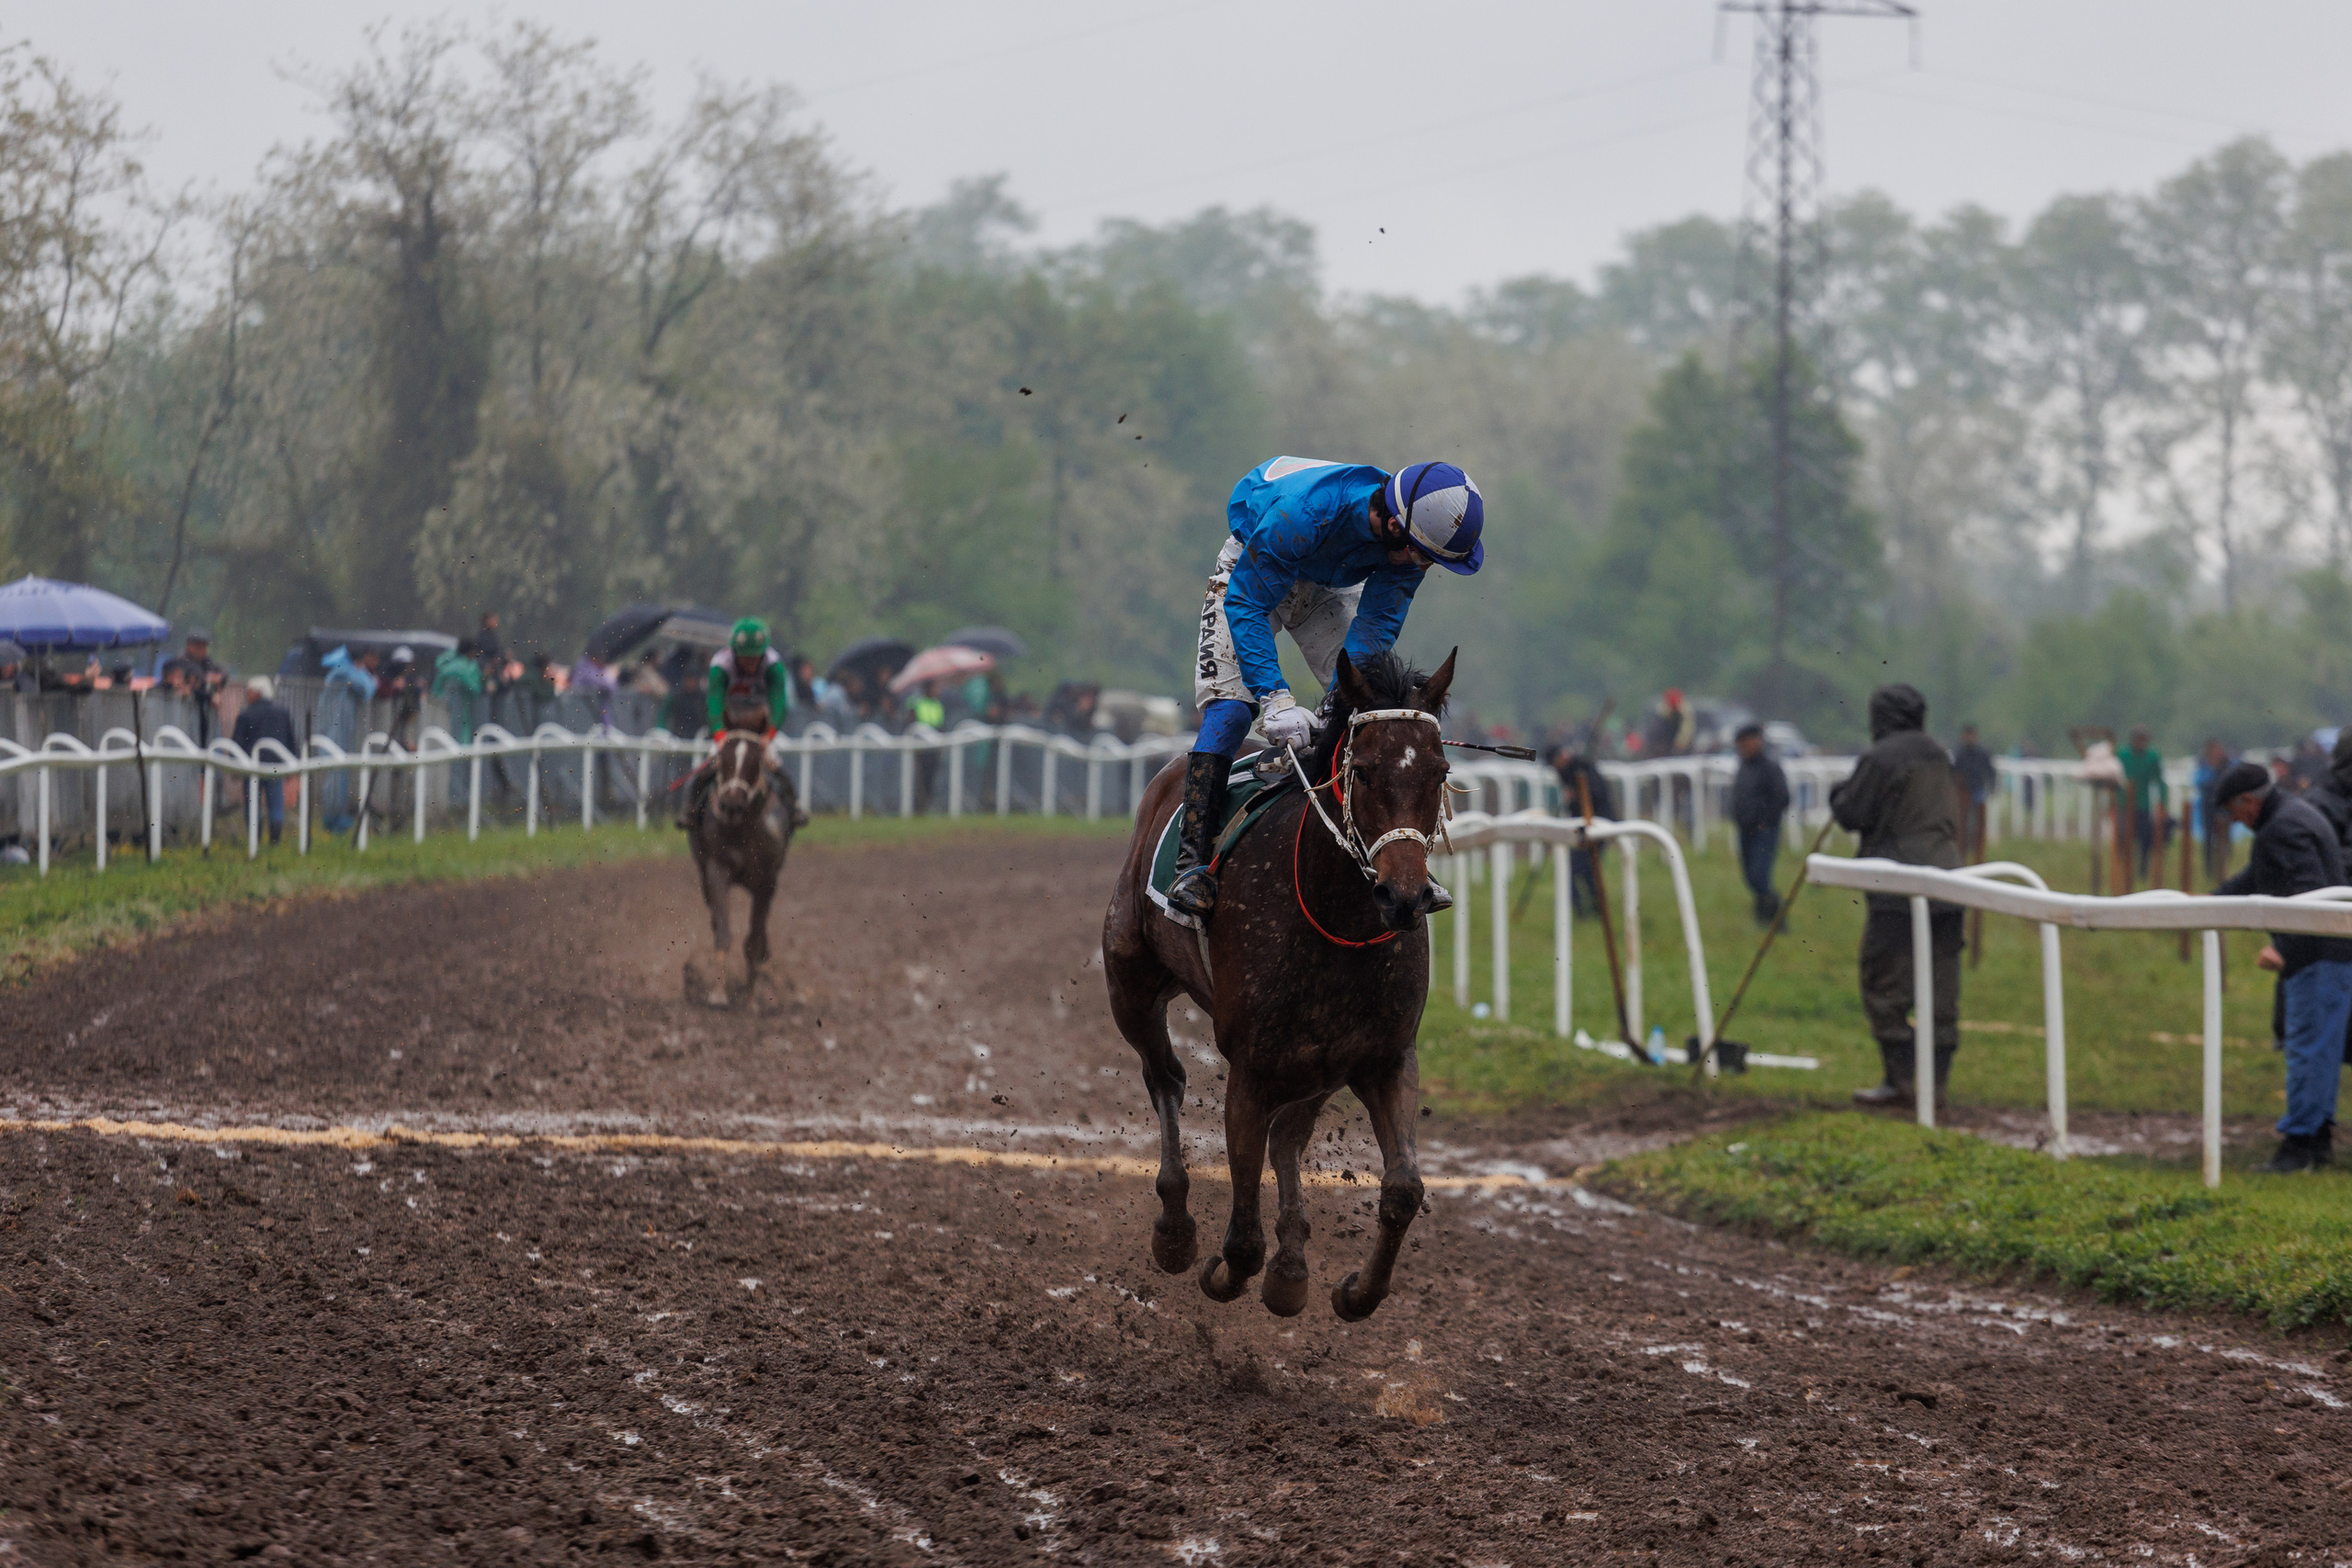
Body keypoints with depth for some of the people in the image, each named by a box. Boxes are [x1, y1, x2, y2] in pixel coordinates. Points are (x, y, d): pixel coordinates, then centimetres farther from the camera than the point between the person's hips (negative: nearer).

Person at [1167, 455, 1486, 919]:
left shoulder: (1412, 537, -27)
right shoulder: (1300, 514, -44)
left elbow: (1376, 625, -20)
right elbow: (1246, 605, -37)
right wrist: (1275, 698, -44)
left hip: (1332, 587, 5)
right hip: (1250, 573, -5)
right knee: (1228, 710, -20)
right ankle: (1193, 861, -22)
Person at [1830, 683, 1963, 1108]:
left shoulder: (1879, 758, -9)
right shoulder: (1938, 756, 14)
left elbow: (1851, 814, -6)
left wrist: (1838, 795, 13)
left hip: (1899, 893, -7)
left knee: (1884, 986, 0)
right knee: (1941, 989, 8)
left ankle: (1901, 1079, -3)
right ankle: (1936, 1079, 9)